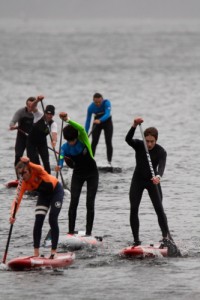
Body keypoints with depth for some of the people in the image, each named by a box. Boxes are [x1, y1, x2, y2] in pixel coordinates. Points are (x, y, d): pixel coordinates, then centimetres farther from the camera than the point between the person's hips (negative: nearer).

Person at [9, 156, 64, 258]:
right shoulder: (24, 184, -22)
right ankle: (36, 252, -6)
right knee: (38, 221, -11)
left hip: (56, 191, -4)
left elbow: (39, 169, -59)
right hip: (44, 194, 4)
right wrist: (13, 214, -47)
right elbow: (17, 200, -30)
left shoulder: (37, 171, -33)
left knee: (53, 220, -13)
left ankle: (53, 251, -6)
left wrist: (29, 163, -78)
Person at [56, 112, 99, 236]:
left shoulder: (83, 140, -19)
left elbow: (81, 129, -40)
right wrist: (59, 166, -52)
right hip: (78, 174, 2)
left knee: (90, 203, -5)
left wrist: (68, 120, -53)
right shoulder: (65, 147, -12)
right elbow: (61, 157, -28)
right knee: (74, 202, -8)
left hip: (92, 174, -2)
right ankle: (71, 231, -3)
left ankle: (89, 232, -1)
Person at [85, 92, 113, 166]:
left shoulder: (106, 103, -30)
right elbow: (88, 121, -17)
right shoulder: (91, 107, -24)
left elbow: (107, 114, -43)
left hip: (107, 122, -1)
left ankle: (109, 162, -7)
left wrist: (100, 120, -62)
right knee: (94, 142, -8)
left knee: (108, 142, -9)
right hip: (97, 124, 1)